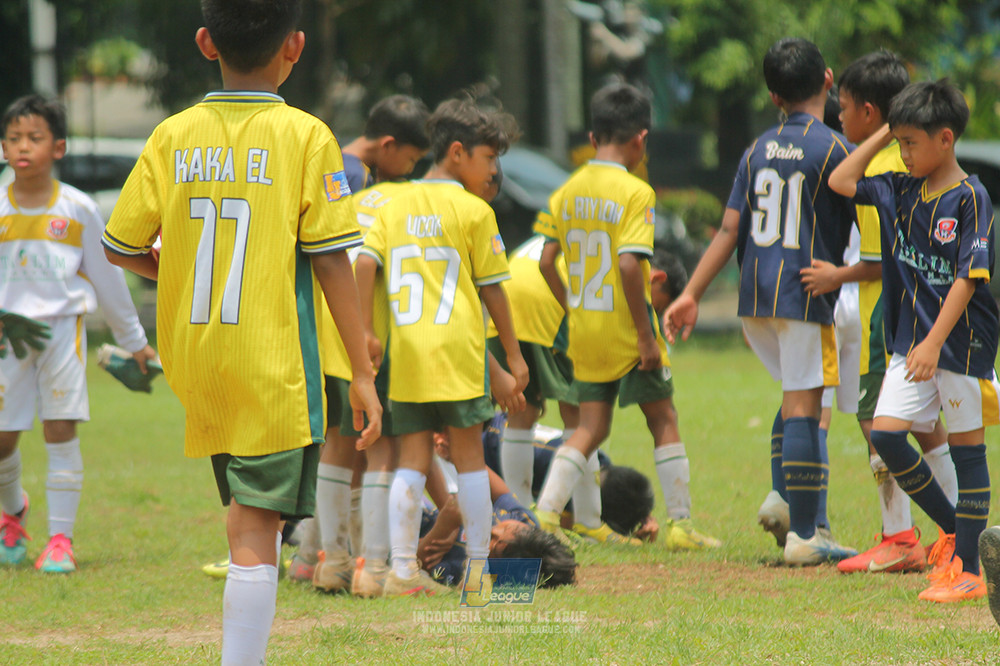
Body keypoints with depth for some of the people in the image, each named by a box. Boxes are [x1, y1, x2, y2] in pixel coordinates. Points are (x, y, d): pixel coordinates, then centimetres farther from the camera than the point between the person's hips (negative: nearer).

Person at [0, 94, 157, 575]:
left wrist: (133, 340, 15)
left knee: (60, 428, -7)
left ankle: (61, 538, -1)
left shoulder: (77, 210, -1)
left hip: (62, 323, -1)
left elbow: (106, 275, 8)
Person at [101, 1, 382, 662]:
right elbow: (330, 261, -8)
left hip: (195, 359, 4)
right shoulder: (305, 136, -7)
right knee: (256, 531, -6)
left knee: (247, 517, 20)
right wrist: (362, 371, -3)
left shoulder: (172, 136, 3)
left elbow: (121, 247, 6)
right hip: (274, 363, -4)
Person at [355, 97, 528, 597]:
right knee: (468, 455, 5)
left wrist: (365, 329, -1)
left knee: (412, 459, 6)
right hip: (456, 349, -4)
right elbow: (491, 289, -1)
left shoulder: (395, 207, 10)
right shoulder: (474, 211, -3)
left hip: (405, 350, 4)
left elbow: (365, 261, -2)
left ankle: (402, 569, 0)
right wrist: (513, 354, 6)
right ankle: (479, 565, 9)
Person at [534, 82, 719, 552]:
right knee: (663, 421, 9)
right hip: (625, 331, -5)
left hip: (585, 331, 5)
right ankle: (681, 525, 12)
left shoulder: (568, 192, 5)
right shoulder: (635, 193, -15)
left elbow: (547, 262, 6)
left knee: (590, 428, 11)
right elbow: (629, 265, -23)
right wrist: (647, 335, -18)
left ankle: (546, 513, -4)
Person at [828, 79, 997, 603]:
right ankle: (952, 529, 14)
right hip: (911, 341, 7)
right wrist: (884, 134, 9)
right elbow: (841, 182, 17)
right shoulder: (901, 191, 8)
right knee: (885, 435, -3)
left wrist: (933, 343, -21)